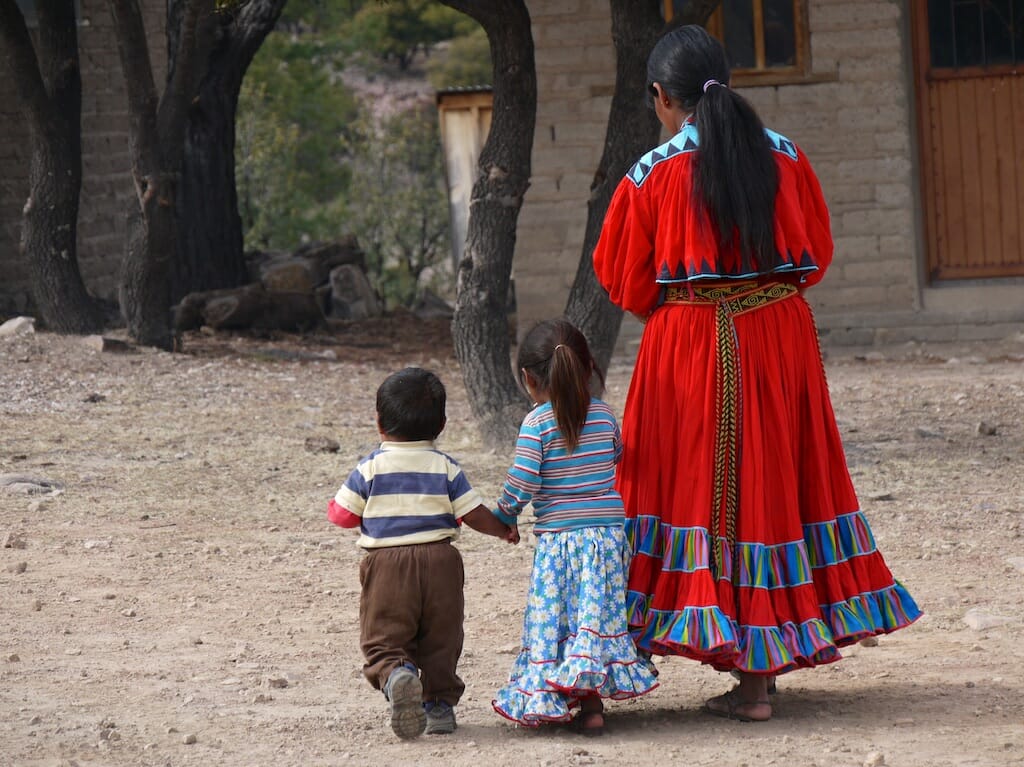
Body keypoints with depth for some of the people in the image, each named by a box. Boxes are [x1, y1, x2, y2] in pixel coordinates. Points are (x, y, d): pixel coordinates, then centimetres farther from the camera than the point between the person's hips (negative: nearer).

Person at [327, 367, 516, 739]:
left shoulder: (370, 468, -2)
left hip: (386, 563, -2)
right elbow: (473, 513, 2)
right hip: (439, 561, 2)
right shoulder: (445, 467, 1)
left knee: (383, 639, -2)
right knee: (440, 639, 16)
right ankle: (440, 704, 17)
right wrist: (503, 529, 21)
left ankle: (396, 675, -32)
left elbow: (342, 515, 1)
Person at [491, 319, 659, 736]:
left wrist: (504, 515, 5)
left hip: (557, 537, -4)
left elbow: (522, 483, -13)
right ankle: (592, 702, 5)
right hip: (608, 533, 4)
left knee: (553, 619, 3)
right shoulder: (604, 415, 4)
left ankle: (546, 698, 3)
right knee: (599, 612, 7)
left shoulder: (537, 423, -11)